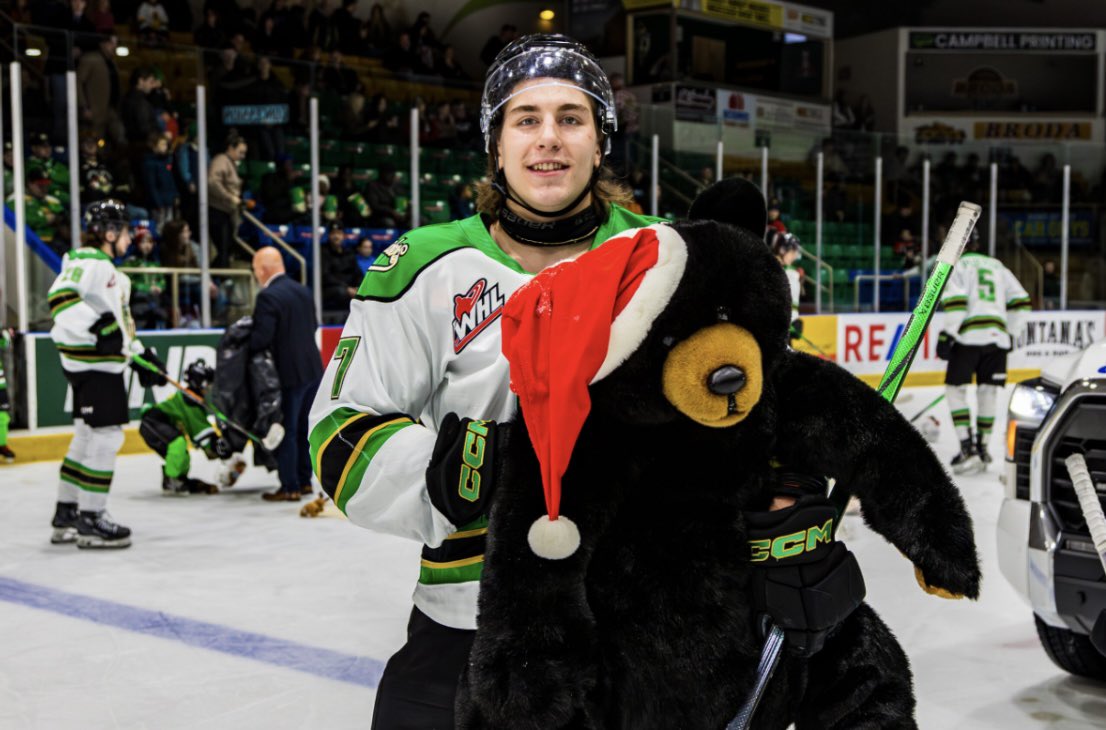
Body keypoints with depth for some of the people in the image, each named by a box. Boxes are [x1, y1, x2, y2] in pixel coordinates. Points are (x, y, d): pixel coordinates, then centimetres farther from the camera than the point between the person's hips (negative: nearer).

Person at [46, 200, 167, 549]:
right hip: (92, 364, -11)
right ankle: (90, 519, -2)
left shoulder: (108, 270, 22)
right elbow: (60, 297, -24)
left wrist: (141, 355, 21)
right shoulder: (87, 261, -10)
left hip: (105, 363, 11)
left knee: (87, 436, 15)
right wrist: (96, 324, -32)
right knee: (106, 435, -9)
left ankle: (66, 514, 24)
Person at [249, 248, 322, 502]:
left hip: (289, 373, -8)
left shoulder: (268, 296, -16)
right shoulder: (303, 290, 9)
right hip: (313, 368, 8)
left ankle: (290, 487, 5)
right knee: (304, 428, 16)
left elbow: (262, 337, -22)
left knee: (286, 430, 0)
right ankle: (304, 480, 24)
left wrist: (247, 347, -4)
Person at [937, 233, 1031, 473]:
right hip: (997, 338, 5)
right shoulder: (997, 266, 22)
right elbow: (1020, 301, 17)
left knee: (955, 389, 1)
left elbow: (956, 301, -11)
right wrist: (1011, 334, 22)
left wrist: (947, 334, -11)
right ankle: (982, 448, 16)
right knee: (988, 392, 12)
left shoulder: (956, 265, 5)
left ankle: (967, 448, -8)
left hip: (969, 337, -5)